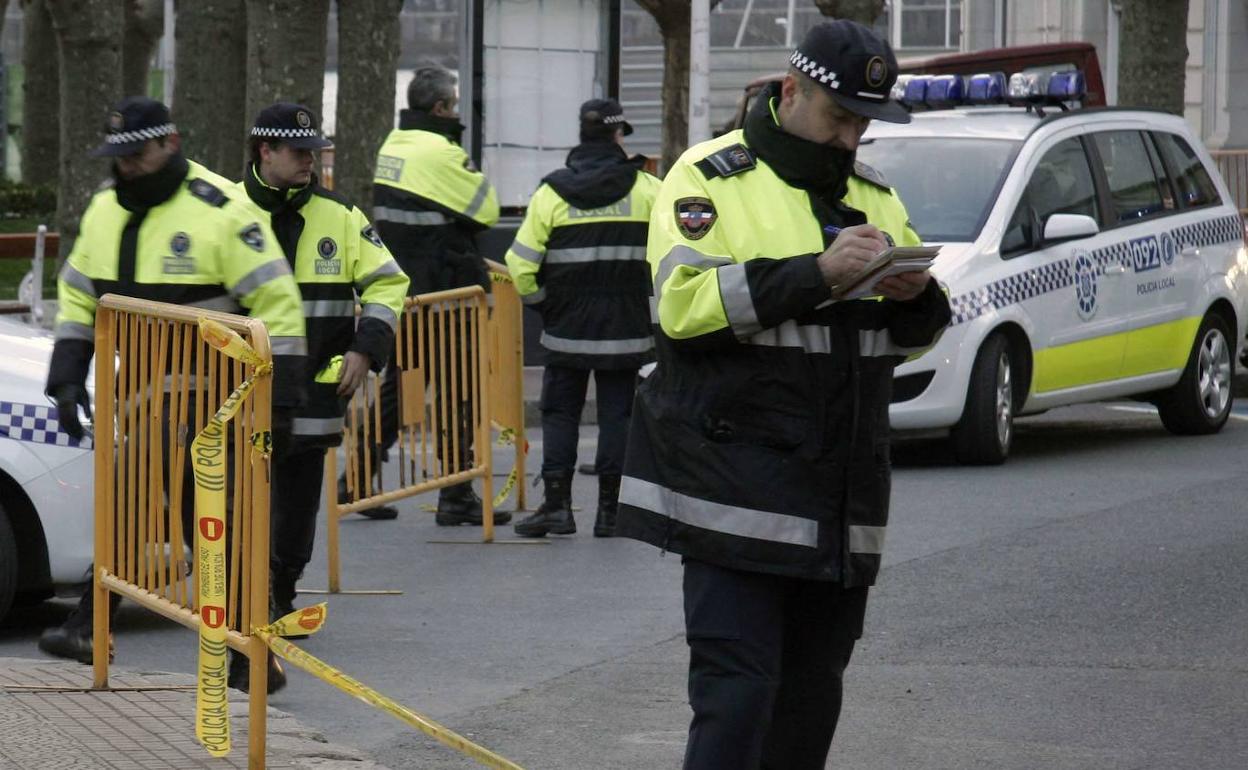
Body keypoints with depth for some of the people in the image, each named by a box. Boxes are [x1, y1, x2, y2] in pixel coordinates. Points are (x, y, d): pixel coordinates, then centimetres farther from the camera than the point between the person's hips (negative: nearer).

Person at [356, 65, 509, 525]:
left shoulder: (392, 146, 11)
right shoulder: (440, 152, -17)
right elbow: (487, 210, -12)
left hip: (399, 290, 8)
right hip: (442, 293, -8)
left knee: (394, 384, 15)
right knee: (455, 391, -1)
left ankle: (358, 480, 15)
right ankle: (456, 496, 2)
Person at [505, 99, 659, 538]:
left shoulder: (551, 193, -1)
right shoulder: (646, 189, -1)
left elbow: (521, 265, -5)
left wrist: (540, 302, 12)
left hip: (566, 331, 0)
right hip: (627, 331, 0)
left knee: (559, 413, 8)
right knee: (617, 415, 6)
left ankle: (557, 504, 1)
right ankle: (609, 510, 5)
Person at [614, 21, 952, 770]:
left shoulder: (876, 194, 17)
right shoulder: (711, 177, -3)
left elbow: (915, 335, 19)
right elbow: (684, 302, -18)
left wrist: (915, 297, -5)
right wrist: (815, 273, -23)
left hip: (840, 496, 7)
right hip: (738, 485, -7)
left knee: (812, 691, 12)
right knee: (737, 687, -13)